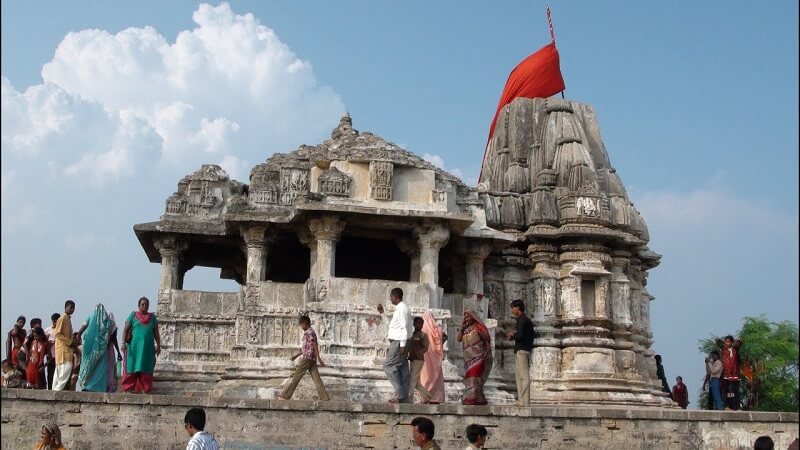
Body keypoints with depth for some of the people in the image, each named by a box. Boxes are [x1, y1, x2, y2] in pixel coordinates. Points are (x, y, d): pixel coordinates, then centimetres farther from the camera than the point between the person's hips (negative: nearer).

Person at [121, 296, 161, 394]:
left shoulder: (152, 317, 12)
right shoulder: (133, 315, 4)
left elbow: (156, 333, 11)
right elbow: (126, 329, -2)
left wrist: (158, 346, 5)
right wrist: (123, 343, -13)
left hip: (148, 347, 2)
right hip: (135, 346, -2)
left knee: (146, 368, 1)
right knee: (132, 366, -1)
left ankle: (144, 389, 3)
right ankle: (130, 388, 2)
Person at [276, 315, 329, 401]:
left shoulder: (309, 332, -7)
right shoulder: (309, 332, 22)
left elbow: (315, 345, -15)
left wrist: (319, 358, -21)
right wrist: (296, 355, 28)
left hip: (308, 357, -9)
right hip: (312, 359, 9)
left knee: (296, 376, -5)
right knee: (316, 378, 2)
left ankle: (285, 396, -3)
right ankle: (324, 397, -5)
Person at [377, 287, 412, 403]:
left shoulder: (402, 309, -11)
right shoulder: (399, 308, 19)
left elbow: (404, 327, -18)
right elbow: (394, 325, 28)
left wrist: (402, 345, -22)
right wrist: (382, 313, 31)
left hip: (399, 341, -10)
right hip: (397, 341, 10)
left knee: (388, 365, -10)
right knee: (402, 368, 5)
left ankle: (400, 393, -13)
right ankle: (404, 397, 4)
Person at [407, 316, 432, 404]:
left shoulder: (423, 335, -2)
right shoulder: (411, 334, 16)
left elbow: (426, 347, -11)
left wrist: (417, 353, -26)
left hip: (418, 359, -7)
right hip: (411, 359, 7)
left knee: (412, 380, -11)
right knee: (416, 382, 11)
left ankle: (409, 400, -10)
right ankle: (426, 397, 23)